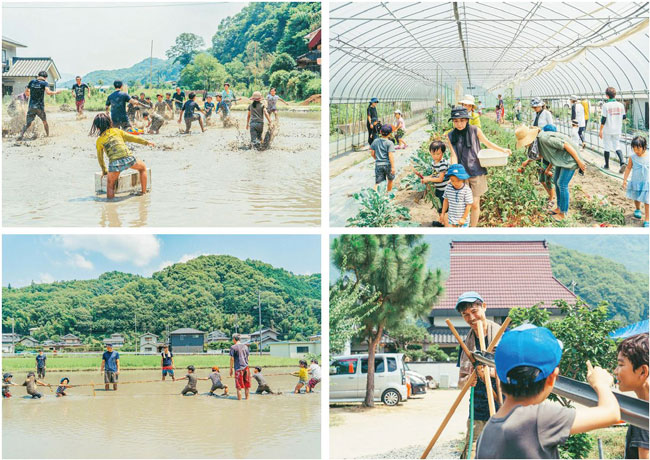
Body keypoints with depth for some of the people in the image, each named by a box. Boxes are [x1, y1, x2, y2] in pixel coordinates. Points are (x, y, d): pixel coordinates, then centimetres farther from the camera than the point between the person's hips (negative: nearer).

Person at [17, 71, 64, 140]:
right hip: (40, 107, -2)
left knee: (28, 123, -1)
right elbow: (48, 92, -20)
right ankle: (47, 135, 27)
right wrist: (56, 92, -5)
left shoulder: (32, 82, 7)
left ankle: (21, 134, -22)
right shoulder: (45, 83, -4)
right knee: (45, 122, 20)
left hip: (31, 106, 2)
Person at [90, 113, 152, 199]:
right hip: (128, 157, 1)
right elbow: (131, 138, 19)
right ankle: (144, 192, 32)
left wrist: (104, 170, 40)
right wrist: (146, 142, 28)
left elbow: (100, 157, 25)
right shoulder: (116, 131, 17)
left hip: (115, 162, -1)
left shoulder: (99, 140, 17)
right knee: (143, 167, 30)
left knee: (110, 186, 18)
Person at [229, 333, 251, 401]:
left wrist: (231, 369, 1)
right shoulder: (245, 346, 11)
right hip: (246, 367, 5)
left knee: (239, 387, -2)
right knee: (247, 386, 11)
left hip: (238, 368, -5)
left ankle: (240, 400, -2)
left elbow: (232, 359, -6)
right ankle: (247, 399, 16)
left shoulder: (233, 347, -5)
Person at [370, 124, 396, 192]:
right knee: (390, 180, 21)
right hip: (388, 164, -2)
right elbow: (391, 155, -16)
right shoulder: (390, 143, -10)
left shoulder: (375, 141, 2)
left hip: (378, 164, 2)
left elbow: (372, 154, 7)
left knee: (377, 182, -1)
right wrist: (393, 167, -15)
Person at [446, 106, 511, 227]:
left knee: (475, 204, 2)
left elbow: (487, 143, 11)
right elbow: (453, 155, -4)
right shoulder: (450, 136, -1)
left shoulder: (475, 131, -4)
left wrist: (502, 150, 0)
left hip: (476, 172, -1)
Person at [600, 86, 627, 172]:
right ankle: (622, 162, -14)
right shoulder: (620, 105, -1)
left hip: (607, 130, -3)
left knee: (607, 148, 10)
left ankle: (607, 165, 19)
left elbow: (603, 119, -14)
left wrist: (601, 130, -7)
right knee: (617, 147, 10)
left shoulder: (606, 105, -13)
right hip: (617, 130, 3)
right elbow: (624, 117, 7)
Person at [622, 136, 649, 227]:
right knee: (637, 198, 23)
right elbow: (628, 168, 2)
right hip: (636, 182, 2)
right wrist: (625, 180, 2)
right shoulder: (632, 158, -9)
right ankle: (637, 210, 53)